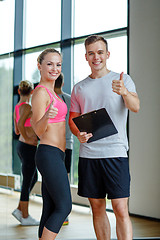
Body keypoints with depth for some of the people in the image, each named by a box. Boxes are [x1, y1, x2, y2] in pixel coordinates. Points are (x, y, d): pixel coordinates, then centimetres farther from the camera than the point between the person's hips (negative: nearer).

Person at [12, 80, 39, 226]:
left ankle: (20, 210, 23)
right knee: (27, 182, 0)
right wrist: (28, 139, -19)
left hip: (21, 146, 9)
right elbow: (20, 124, -31)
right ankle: (25, 217, 9)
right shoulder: (27, 107, -16)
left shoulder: (17, 107, 11)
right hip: (29, 148, -9)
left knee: (34, 178, 20)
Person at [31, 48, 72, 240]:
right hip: (49, 154, -10)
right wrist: (47, 116, -38)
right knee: (64, 207, -8)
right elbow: (39, 130, -19)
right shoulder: (41, 92, -12)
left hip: (54, 156, 10)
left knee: (50, 210, 9)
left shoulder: (50, 91, 17)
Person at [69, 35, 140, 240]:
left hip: (116, 153, -3)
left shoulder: (123, 80, 4)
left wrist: (124, 92, -34)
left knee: (120, 209, -9)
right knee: (97, 209, 9)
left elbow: (135, 107, -12)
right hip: (88, 153, 4)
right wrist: (79, 134, -5)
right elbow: (72, 119, 18)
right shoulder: (79, 88, 14)